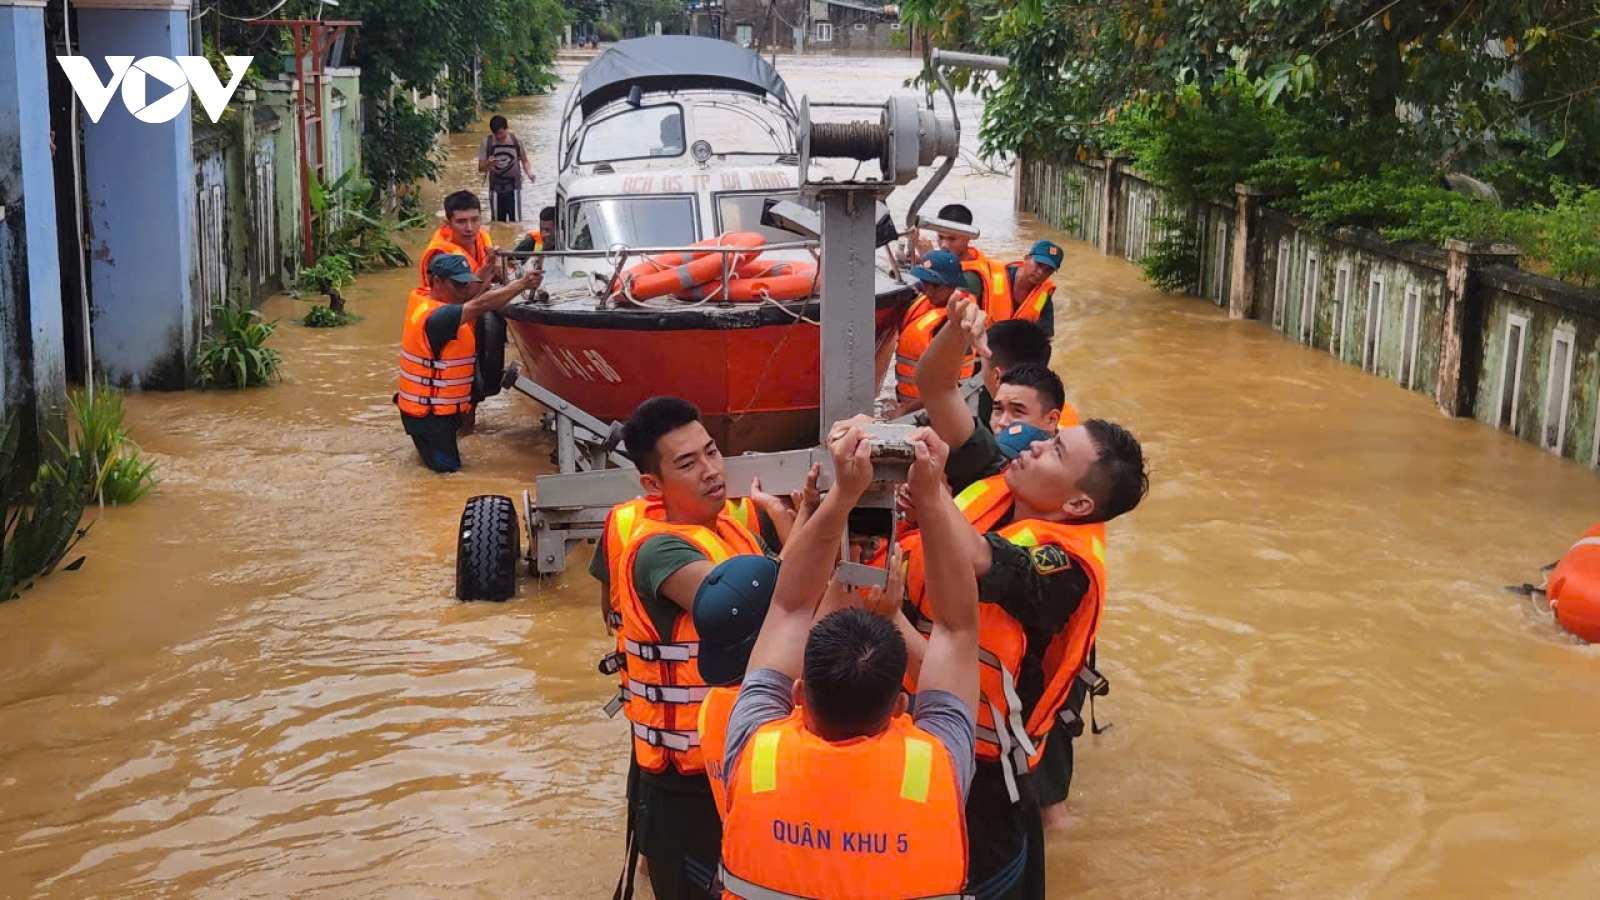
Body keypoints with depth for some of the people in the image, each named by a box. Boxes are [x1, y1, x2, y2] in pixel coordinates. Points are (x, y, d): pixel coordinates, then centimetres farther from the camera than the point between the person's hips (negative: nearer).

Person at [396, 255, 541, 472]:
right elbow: (481, 305, -34)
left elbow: (470, 295, 11)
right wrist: (522, 283, -28)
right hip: (428, 413, -10)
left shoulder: (424, 299, 0)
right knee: (448, 467, -1)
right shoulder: (436, 316, -28)